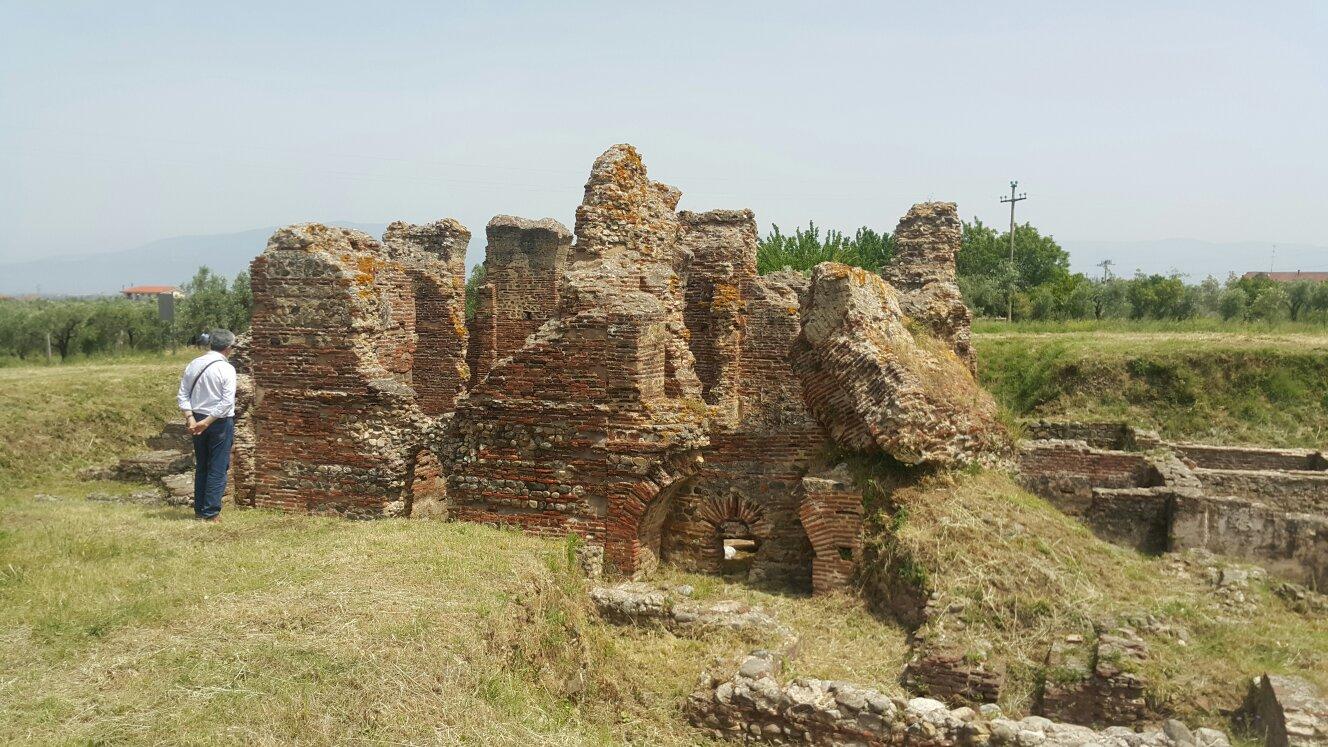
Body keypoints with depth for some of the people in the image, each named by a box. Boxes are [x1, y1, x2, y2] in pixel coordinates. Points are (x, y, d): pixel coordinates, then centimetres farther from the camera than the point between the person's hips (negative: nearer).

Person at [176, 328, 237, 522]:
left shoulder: (193, 365, 4)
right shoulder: (226, 368, -13)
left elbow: (182, 395, 2)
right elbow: (227, 402, -19)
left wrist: (190, 418, -4)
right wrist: (207, 422, -16)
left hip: (197, 420, 6)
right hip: (221, 422, -6)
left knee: (201, 467, 16)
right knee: (218, 468, 2)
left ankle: (199, 509, 21)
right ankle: (211, 512, 1)